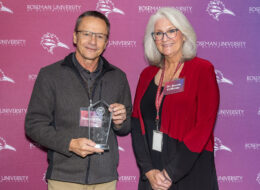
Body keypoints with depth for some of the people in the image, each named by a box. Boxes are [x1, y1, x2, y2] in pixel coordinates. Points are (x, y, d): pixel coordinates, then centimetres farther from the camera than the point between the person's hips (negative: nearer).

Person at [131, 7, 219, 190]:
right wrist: (148, 170, -8)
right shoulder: (147, 74, 7)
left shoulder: (202, 69, -6)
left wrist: (171, 173, -14)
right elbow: (137, 124, 4)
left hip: (190, 171, -3)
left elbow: (204, 125, -12)